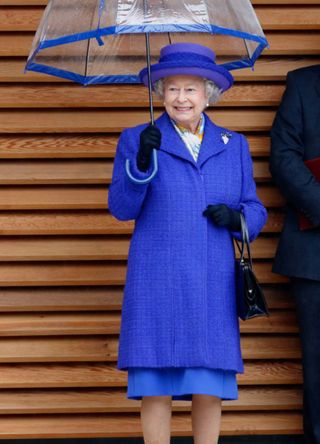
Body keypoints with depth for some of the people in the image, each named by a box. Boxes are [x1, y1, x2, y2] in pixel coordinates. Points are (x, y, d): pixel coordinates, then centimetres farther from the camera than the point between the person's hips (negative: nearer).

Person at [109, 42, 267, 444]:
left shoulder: (234, 146, 13)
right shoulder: (137, 140, 6)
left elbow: (255, 211, 14)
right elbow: (120, 207, -3)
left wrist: (235, 217, -9)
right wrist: (141, 162, -19)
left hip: (212, 285, 2)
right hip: (157, 284, -2)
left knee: (210, 387, 1)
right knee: (156, 386, -3)